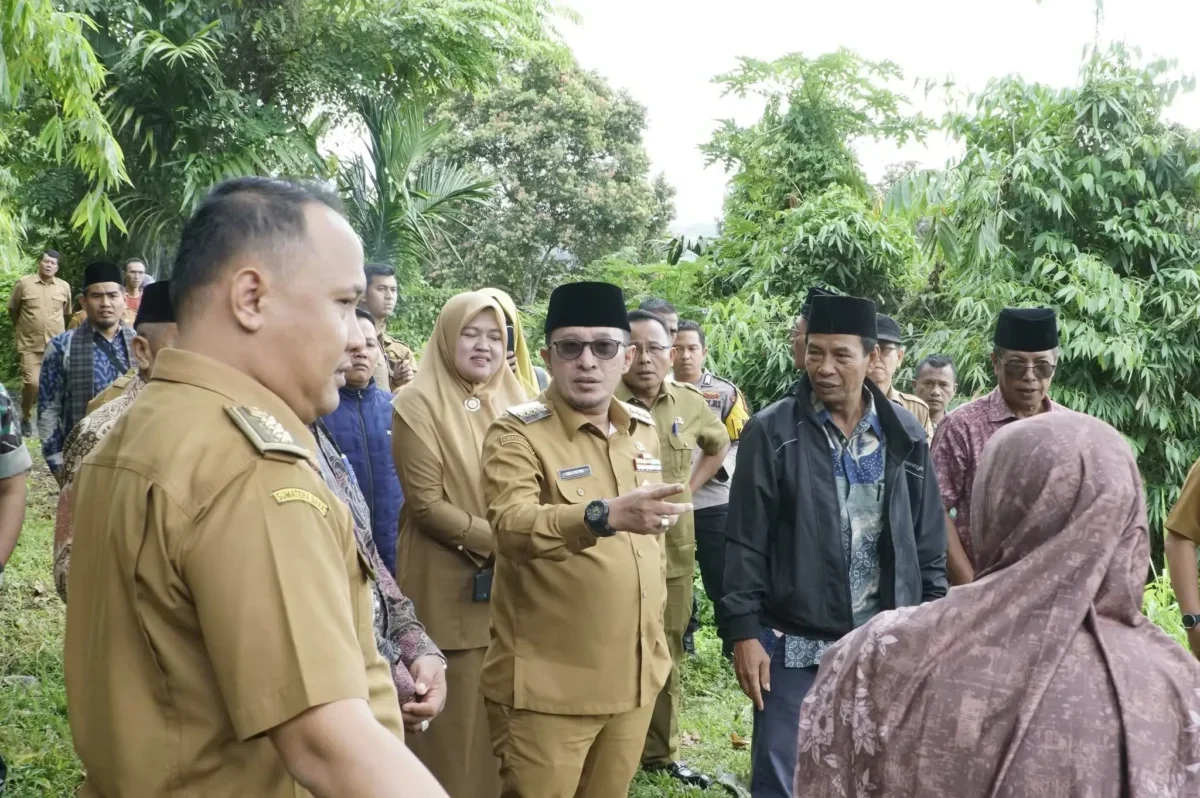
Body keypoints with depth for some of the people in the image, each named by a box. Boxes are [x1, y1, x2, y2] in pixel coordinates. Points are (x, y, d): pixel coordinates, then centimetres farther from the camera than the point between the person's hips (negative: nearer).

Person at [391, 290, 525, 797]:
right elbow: (426, 504, -12)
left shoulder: (512, 401, 10)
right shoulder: (418, 405, -7)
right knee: (458, 716, 2)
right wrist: (497, 541, -17)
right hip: (451, 587, -5)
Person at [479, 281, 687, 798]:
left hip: (634, 676, 6)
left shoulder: (642, 430, 8)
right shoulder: (516, 434, -12)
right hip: (547, 685, -6)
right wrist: (603, 516, -46)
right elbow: (510, 523, -31)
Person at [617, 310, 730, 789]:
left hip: (674, 551, 5)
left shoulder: (690, 403, 3)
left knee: (666, 654, 15)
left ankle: (660, 753, 30)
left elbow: (718, 445, 23)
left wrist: (690, 487, 11)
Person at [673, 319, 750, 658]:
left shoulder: (726, 392, 0)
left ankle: (734, 648, 16)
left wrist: (718, 465, -19)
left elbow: (744, 443, -3)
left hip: (714, 504, -2)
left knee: (723, 580, 4)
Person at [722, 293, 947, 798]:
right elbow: (746, 543, -6)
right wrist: (745, 632, -9)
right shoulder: (771, 432, -6)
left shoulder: (905, 437, 3)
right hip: (795, 643, -3)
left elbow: (929, 543, 9)